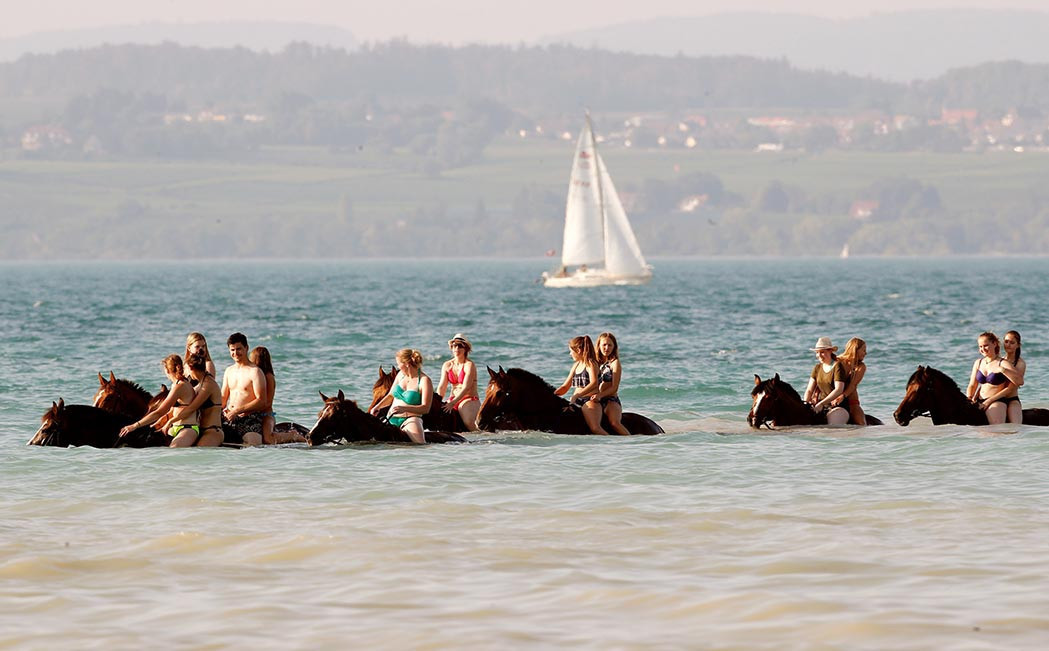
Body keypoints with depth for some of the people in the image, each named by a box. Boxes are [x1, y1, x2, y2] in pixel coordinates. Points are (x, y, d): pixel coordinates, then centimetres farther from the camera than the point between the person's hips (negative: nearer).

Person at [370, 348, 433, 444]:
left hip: (410, 419, -7)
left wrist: (405, 408, -28)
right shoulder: (401, 374, 11)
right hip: (391, 419, 7)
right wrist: (377, 407, 7)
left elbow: (425, 408, -17)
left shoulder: (424, 380, -10)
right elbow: (390, 396, 23)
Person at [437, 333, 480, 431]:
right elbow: (442, 387, 4)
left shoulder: (469, 365, -10)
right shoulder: (447, 365, 8)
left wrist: (453, 403, -28)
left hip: (469, 400, -6)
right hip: (453, 399, 6)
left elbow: (466, 388, -19)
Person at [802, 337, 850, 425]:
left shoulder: (837, 367, -7)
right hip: (820, 405, 7)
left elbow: (839, 390, -18)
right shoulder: (817, 368, 13)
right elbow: (809, 390, 13)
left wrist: (821, 404, -24)